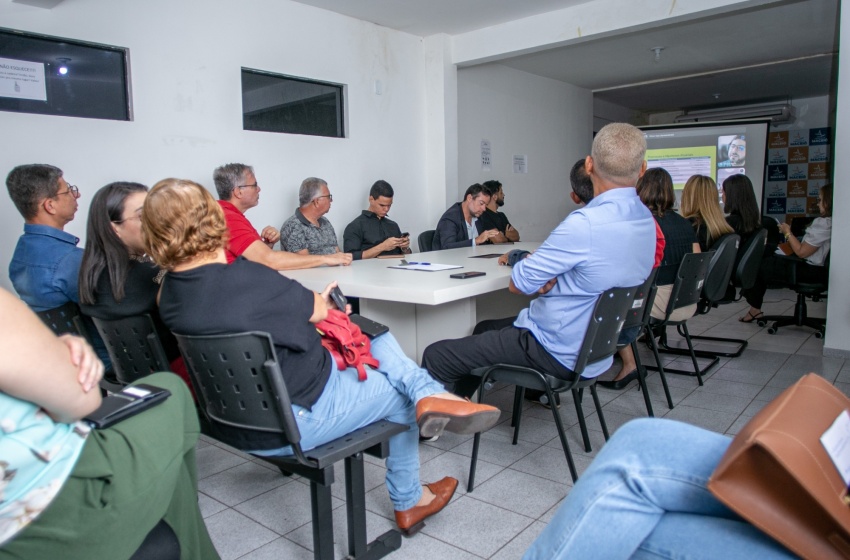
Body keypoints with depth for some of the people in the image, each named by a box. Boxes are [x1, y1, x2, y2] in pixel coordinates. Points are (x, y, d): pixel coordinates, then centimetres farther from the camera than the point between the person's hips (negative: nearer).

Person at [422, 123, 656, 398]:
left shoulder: (585, 223, -27)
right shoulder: (646, 219, 1)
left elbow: (518, 283, -18)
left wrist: (524, 261, 3)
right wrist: (550, 277, -5)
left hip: (560, 354, -10)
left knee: (435, 357, -5)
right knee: (484, 329, 27)